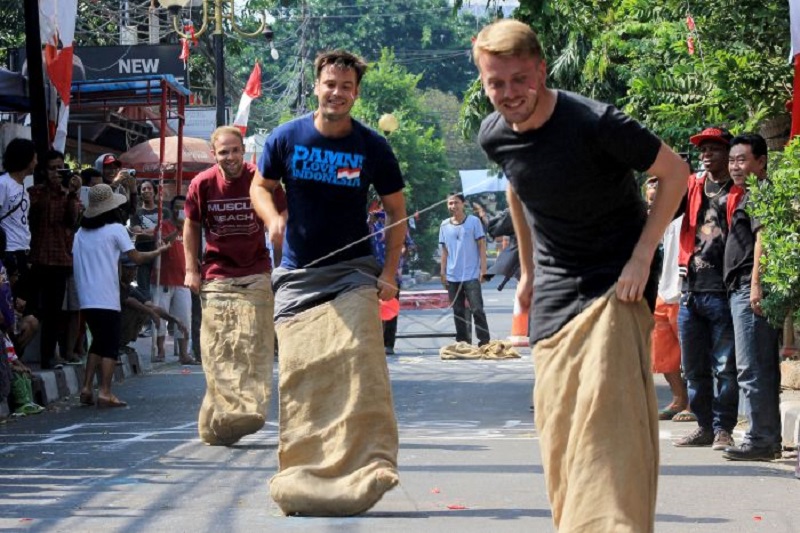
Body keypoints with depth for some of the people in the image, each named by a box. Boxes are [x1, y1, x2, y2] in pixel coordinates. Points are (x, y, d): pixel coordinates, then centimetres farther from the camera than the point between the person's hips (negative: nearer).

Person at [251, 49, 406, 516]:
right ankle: (302, 476, 8)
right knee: (299, 373, -1)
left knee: (360, 363, -18)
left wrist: (390, 273, -5)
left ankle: (368, 466, -17)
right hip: (298, 274, 1)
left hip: (353, 271, -1)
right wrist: (272, 217, -11)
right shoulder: (287, 138, -2)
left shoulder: (373, 147, -4)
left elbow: (397, 211, 5)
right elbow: (261, 185, 12)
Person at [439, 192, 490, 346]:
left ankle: (484, 340, -2)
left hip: (471, 275, -4)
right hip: (452, 276, 4)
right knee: (458, 311, 7)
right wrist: (443, 272, 9)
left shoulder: (474, 221, 0)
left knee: (477, 309, -8)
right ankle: (463, 342, 13)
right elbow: (444, 250, 13)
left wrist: (483, 268, -8)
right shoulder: (444, 225, 10)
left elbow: (481, 245, -1)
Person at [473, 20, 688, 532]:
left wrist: (642, 257, -16)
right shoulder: (494, 135, -3)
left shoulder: (596, 123, -22)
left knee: (607, 404, -21)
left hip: (616, 279, -6)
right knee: (556, 417, 4)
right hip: (554, 289, 6)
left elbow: (675, 173, -12)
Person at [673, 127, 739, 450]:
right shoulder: (693, 185, 14)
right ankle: (704, 426, 21)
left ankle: (723, 428, 6)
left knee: (724, 366, -2)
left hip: (723, 291, -5)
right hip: (691, 289, 5)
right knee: (693, 367, 11)